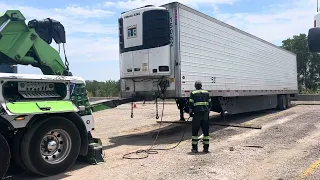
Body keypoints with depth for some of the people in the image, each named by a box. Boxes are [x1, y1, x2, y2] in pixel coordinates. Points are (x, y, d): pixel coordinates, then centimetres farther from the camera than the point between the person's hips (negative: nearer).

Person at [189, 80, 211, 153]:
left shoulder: (193, 93, 1)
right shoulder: (206, 93, 12)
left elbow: (191, 104, -2)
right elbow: (209, 103, 14)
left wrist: (190, 112, 9)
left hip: (197, 114, -3)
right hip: (205, 113, 3)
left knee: (195, 131, 4)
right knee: (206, 131, 10)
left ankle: (194, 148, 5)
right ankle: (206, 148, 12)